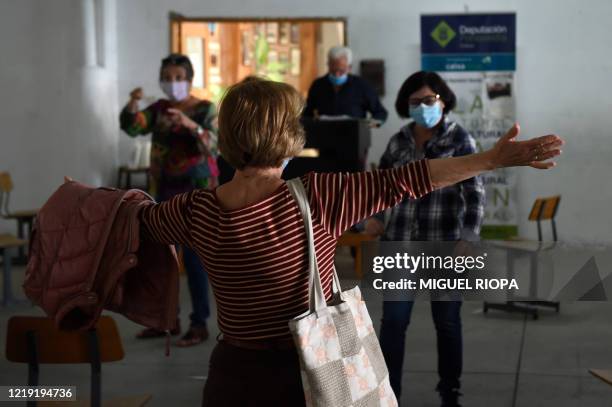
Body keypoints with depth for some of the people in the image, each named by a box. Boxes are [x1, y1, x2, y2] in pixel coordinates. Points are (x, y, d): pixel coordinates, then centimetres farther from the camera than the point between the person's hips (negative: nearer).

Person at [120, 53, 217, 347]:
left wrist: (191, 125, -37)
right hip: (166, 189, 6)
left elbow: (214, 147, -21)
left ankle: (200, 324, 0)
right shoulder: (158, 109, 7)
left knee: (194, 256, -7)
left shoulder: (205, 109, -7)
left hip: (197, 189, -6)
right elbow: (132, 127, -9)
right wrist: (132, 104, -28)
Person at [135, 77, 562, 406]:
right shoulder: (317, 197, -19)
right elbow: (401, 181, -18)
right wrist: (494, 158, -13)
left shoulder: (198, 211, -8)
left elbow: (139, 217, 11)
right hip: (308, 372, -3)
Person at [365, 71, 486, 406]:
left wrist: (467, 240, -24)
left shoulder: (459, 140, -7)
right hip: (400, 243, 3)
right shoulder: (399, 141, 5)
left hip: (443, 245, -3)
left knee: (447, 322, 10)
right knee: (392, 321, 0)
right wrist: (371, 216, 3)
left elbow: (475, 194, -13)